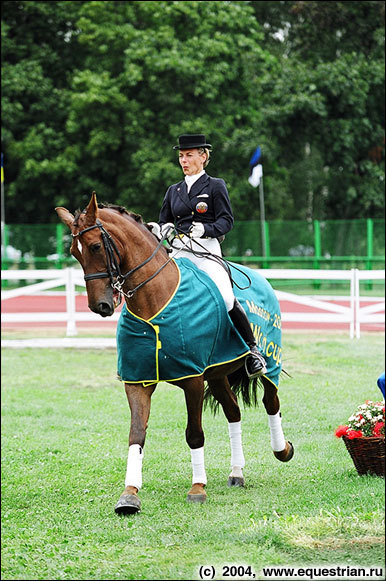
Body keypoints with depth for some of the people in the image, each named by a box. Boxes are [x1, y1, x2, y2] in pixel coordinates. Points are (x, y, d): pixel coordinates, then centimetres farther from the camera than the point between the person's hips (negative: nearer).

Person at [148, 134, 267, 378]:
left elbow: (227, 221, -1)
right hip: (178, 253, 5)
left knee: (226, 298, -27)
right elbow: (162, 223, 24)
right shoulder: (174, 191, 22)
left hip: (206, 251, -5)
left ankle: (253, 349, -12)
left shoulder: (215, 186, 8)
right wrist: (163, 229, 0)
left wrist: (204, 229, -20)